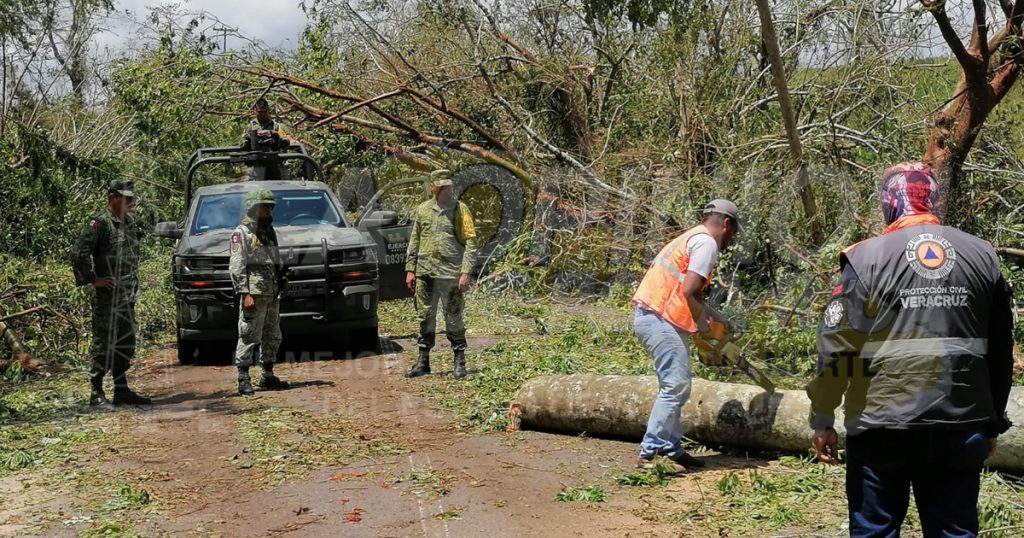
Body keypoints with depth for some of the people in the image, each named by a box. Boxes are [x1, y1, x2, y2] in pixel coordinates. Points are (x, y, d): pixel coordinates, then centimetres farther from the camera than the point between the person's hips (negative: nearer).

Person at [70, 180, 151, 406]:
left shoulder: (130, 222, 13)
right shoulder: (99, 223, -11)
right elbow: (78, 253, -19)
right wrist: (92, 279, -14)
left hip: (128, 295, 8)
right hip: (108, 295, -8)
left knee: (126, 344, 11)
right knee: (104, 343, -3)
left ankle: (122, 391, 18)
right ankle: (96, 392, 7)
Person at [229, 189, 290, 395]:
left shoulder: (270, 232, 20)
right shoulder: (242, 233, -4)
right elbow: (236, 266, -11)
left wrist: (279, 289, 17)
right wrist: (245, 293, -19)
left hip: (272, 293, 8)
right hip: (254, 292, -8)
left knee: (272, 337, 11)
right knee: (249, 336, -8)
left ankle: (268, 376, 20)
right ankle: (243, 380, -5)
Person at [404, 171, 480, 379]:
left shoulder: (460, 210, -2)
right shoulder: (422, 210, 10)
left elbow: (470, 242, -5)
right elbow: (414, 241, 14)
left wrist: (466, 272, -13)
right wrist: (410, 269, 7)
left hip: (451, 273, -4)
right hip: (425, 273, 4)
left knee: (454, 319, 3)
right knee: (425, 317, 9)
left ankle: (459, 362, 13)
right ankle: (423, 361, 19)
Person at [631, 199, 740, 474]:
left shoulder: (692, 238, 23)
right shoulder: (706, 242, -7)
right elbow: (688, 292, -17)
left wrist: (715, 317, 21)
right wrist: (702, 321, -2)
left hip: (650, 316, 10)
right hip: (660, 319, -10)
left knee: (676, 385, 15)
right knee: (676, 385, -9)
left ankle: (672, 449, 18)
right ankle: (649, 453, -8)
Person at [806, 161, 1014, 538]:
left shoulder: (867, 257, -7)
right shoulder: (982, 256, 5)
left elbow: (837, 345, -10)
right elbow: (1000, 351, 11)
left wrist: (822, 419, -1)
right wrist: (993, 422, 21)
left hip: (883, 427, -3)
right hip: (962, 429, 4)